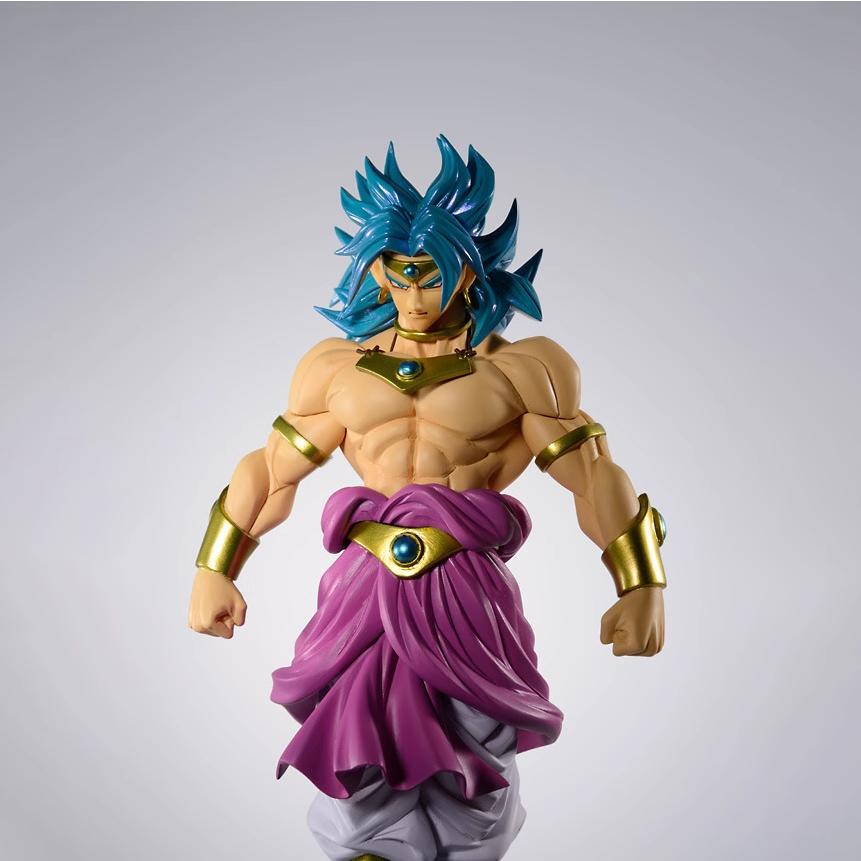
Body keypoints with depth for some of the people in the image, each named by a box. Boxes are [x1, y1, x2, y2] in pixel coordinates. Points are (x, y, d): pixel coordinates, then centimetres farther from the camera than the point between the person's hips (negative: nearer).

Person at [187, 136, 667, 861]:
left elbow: (593, 475, 1)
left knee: (468, 790, 12)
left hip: (466, 598, -2)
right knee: (360, 781, 13)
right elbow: (271, 470, 13)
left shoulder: (518, 369, 1)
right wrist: (214, 571, 12)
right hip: (364, 591, 2)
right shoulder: (337, 368, 9)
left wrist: (642, 586, -3)